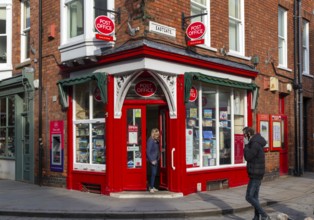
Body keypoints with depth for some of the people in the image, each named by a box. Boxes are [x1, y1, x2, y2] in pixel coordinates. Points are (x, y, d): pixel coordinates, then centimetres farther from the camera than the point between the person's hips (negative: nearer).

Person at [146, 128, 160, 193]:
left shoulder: (156, 141, 8)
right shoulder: (150, 141, -15)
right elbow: (148, 152, -17)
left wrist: (158, 158, 7)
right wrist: (152, 160, -17)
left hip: (156, 159, 8)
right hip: (152, 160, -8)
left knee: (154, 173, 12)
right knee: (153, 173, -7)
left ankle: (152, 186, 21)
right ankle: (151, 188, 1)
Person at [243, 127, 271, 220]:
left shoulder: (255, 144, -18)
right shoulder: (255, 142, 14)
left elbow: (248, 157, -20)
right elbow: (249, 157, 14)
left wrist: (246, 145, -14)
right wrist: (247, 145, 4)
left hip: (255, 175, -10)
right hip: (256, 174, 10)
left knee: (249, 197, -9)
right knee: (254, 196, 13)